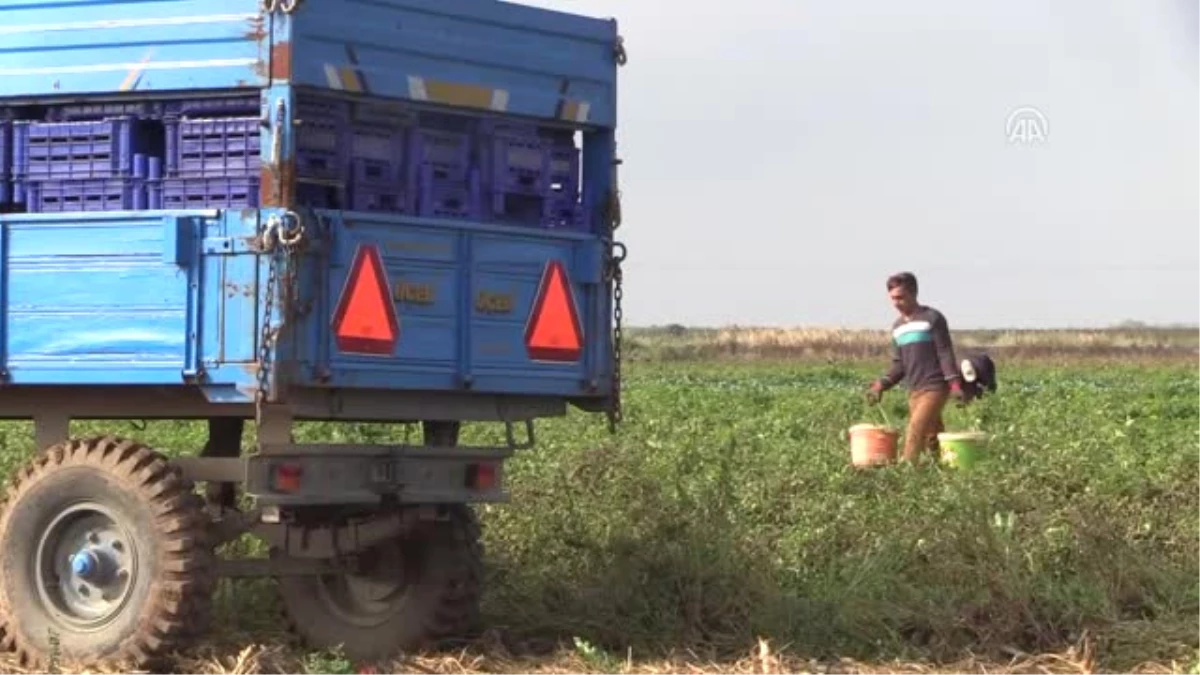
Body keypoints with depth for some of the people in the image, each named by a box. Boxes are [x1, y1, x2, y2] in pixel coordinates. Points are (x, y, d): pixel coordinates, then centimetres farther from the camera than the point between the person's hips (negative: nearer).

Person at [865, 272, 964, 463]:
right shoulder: (898, 327, 16)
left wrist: (954, 383, -19)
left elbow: (945, 353, -8)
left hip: (935, 388, -7)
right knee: (931, 440, 5)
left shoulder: (932, 318, -4)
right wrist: (882, 384, 2)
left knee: (915, 432, -19)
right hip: (914, 391, 7)